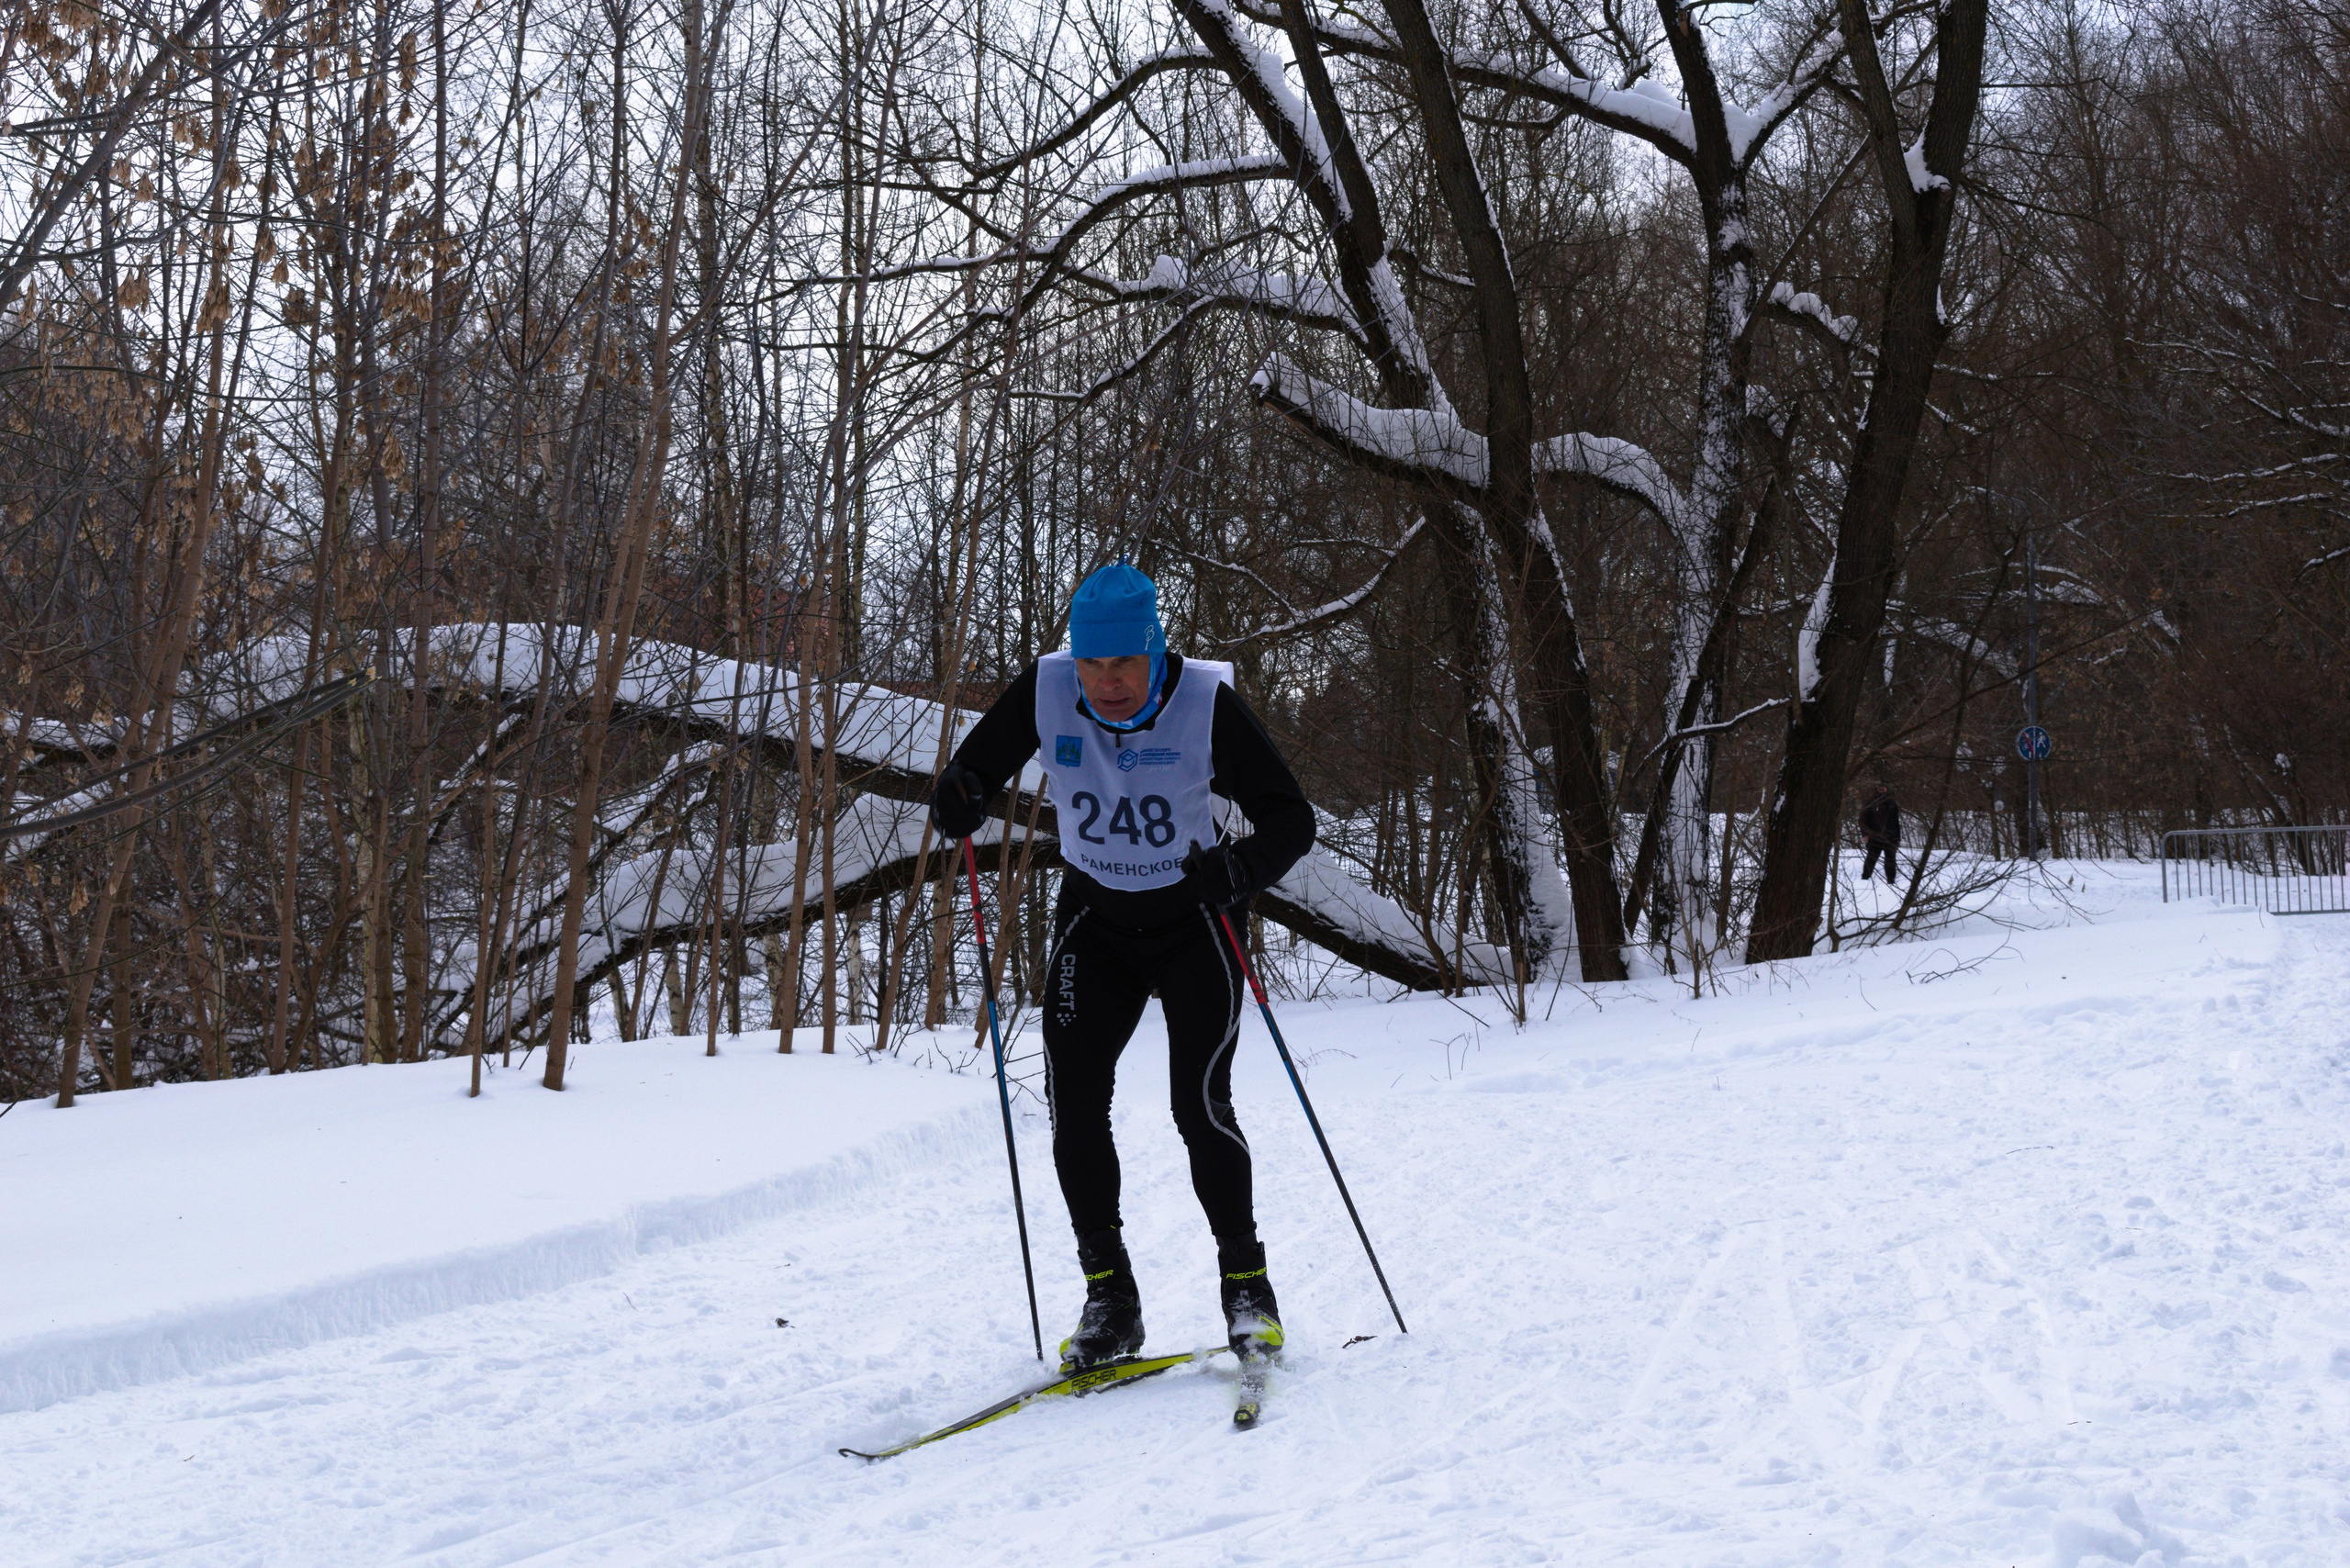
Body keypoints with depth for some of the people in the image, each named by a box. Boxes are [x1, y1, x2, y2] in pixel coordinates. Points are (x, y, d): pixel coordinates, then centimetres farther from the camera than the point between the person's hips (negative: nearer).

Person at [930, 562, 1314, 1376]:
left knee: (1201, 1106, -13)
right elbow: (976, 768, 0)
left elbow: (1291, 818, -17)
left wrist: (1242, 869, -38)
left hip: (1192, 920, -3)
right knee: (1073, 1102, -7)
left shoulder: (1206, 703, -21)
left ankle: (1246, 1284, 5)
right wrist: (959, 799, -25)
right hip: (1094, 921, 3)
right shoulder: (1044, 692, -13)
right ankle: (1109, 1300, 4)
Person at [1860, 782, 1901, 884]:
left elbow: (1896, 822, 15)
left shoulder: (1892, 803, 9)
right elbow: (1863, 818, -2)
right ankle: (1864, 879, 5)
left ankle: (1891, 882, 12)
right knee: (1871, 860, 0)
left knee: (1890, 861, 6)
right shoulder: (1870, 802, -1)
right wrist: (1865, 834, -12)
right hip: (1874, 837, -3)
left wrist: (1898, 838, 12)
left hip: (1890, 838, 3)